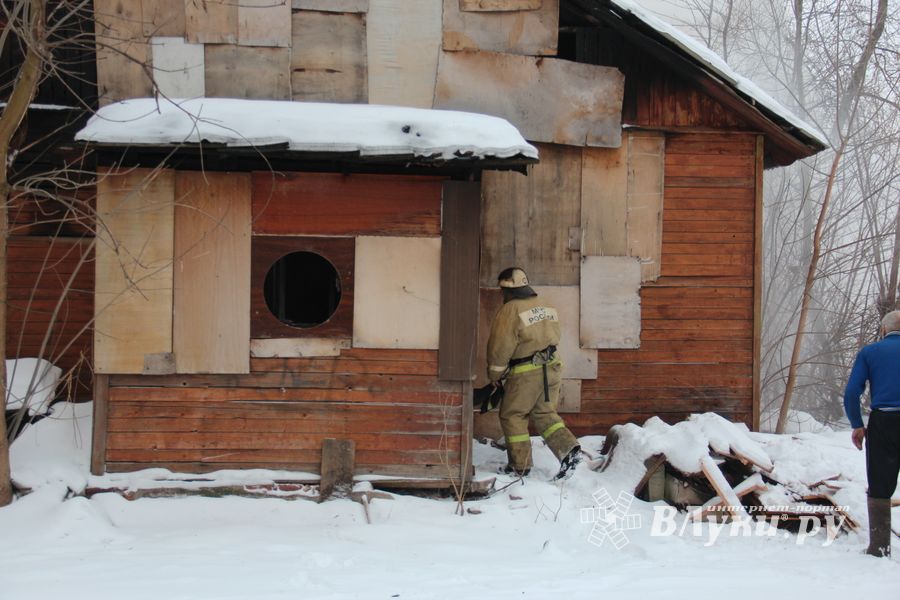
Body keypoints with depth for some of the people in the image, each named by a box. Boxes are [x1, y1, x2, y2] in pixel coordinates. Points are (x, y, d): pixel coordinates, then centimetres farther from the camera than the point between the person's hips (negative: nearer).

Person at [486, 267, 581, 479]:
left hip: (526, 373, -7)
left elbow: (500, 346, -10)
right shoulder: (546, 308, 11)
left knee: (513, 416, 7)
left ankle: (520, 465, 8)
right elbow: (554, 338, 14)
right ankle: (569, 449, -4)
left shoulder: (510, 310, -12)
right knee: (545, 414, 15)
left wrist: (494, 374, 4)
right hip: (552, 367, 7)